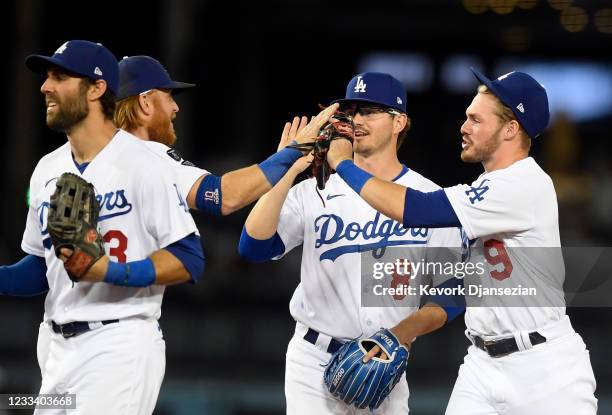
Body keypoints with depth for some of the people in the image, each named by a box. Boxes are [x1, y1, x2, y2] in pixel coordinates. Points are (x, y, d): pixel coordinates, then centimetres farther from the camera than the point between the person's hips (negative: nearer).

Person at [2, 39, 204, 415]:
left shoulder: (142, 164, -8)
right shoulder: (47, 170, 14)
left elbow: (188, 261, -11)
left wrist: (111, 271, -23)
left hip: (120, 345, -7)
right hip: (57, 348, 7)